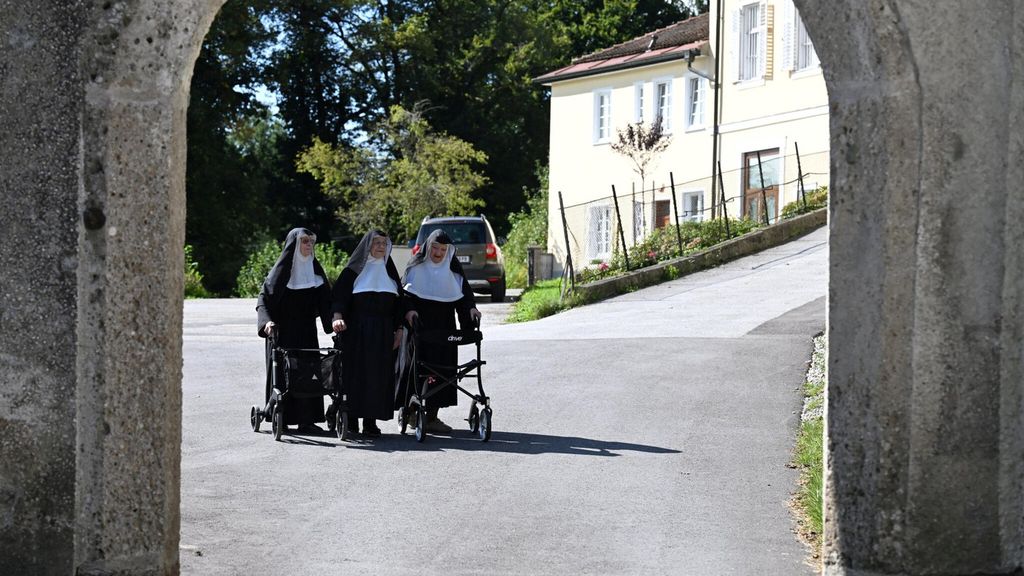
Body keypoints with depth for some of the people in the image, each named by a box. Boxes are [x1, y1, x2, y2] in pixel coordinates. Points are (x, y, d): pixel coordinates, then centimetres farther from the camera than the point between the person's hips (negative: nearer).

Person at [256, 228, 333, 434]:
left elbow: (325, 300, 9)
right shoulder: (281, 269, -4)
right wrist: (267, 321, -23)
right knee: (282, 372, -2)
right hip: (282, 332, -4)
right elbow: (263, 298, -6)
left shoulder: (315, 269, 10)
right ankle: (280, 418, 4)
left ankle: (306, 419, -2)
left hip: (306, 332, 4)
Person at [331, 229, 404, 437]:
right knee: (355, 371, -4)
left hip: (383, 332, 4)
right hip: (356, 330, -4)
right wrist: (337, 316, -25)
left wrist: (399, 328, 10)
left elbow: (398, 301, 17)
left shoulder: (389, 271, 15)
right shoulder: (353, 271, 2)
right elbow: (340, 295, -7)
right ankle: (351, 418, 2)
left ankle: (370, 420, 3)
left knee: (379, 373, 0)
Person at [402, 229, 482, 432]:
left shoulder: (452, 268, 10)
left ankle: (432, 415, 3)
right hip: (420, 324, -3)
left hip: (444, 325, 3)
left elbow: (464, 291, 9)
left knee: (442, 368, -2)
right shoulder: (416, 266, 2)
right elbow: (404, 291, -2)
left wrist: (471, 307, -10)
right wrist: (409, 310, -19)